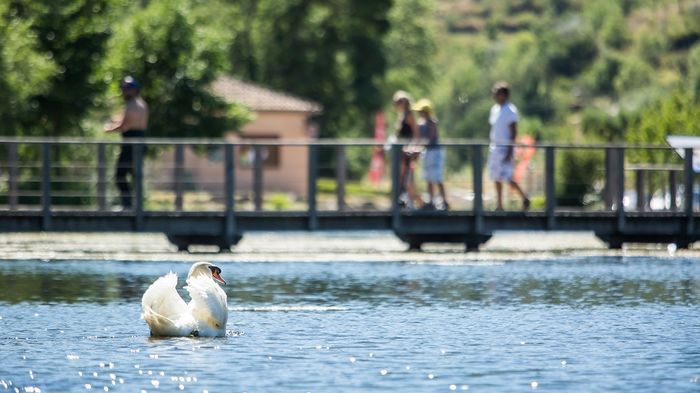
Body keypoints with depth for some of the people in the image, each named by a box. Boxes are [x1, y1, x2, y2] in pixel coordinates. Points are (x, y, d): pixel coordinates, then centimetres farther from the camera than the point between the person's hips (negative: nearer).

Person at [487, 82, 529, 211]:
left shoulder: (510, 110, -13)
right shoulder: (495, 109, 12)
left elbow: (513, 132, -16)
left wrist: (509, 152, -20)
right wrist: (491, 146, 17)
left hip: (505, 148, -9)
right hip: (494, 147, 9)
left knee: (505, 176, -11)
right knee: (496, 177, 8)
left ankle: (524, 198, 3)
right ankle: (499, 205, 14)